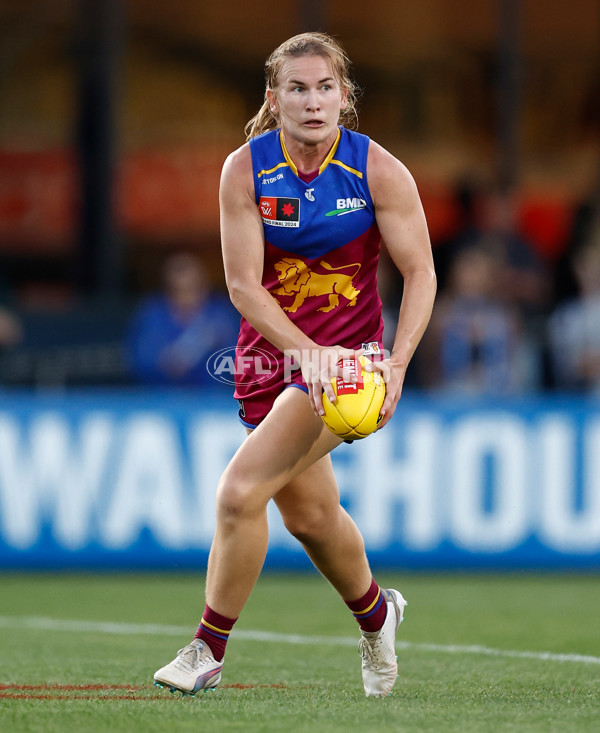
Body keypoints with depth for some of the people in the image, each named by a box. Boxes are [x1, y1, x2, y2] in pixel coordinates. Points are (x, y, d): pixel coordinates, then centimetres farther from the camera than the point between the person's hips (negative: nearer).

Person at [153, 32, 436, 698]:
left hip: (343, 361, -3)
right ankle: (374, 613, 45)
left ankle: (208, 650, -5)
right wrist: (306, 349, -26)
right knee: (309, 514, 15)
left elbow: (420, 273, -6)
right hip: (271, 353, 3)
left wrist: (396, 364, -19)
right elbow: (242, 285, -12)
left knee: (240, 491, -19)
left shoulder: (379, 170, -12)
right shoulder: (246, 169, -9)